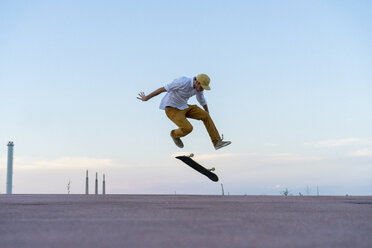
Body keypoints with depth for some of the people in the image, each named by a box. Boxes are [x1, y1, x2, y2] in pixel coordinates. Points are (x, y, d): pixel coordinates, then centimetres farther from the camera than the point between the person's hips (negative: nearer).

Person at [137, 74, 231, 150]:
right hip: (172, 110, -7)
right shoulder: (183, 82, -31)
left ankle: (217, 142, -3)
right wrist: (146, 98, -15)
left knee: (206, 116, -6)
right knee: (188, 128, -23)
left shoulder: (199, 87, -6)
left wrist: (208, 114, 30)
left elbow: (202, 101, 15)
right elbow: (163, 89, -24)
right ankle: (175, 134, 13)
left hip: (183, 107, 7)